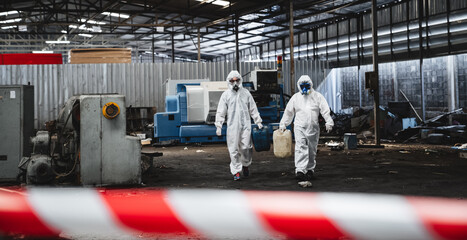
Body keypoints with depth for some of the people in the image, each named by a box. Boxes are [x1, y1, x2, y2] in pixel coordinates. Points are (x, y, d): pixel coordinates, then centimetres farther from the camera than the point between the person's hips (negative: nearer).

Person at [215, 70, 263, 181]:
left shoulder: (246, 93, 10)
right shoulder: (226, 95, 5)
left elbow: (253, 109, 16)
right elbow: (220, 112, 4)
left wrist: (258, 122, 13)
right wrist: (218, 126, -3)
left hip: (245, 125, 1)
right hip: (232, 126, -1)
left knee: (246, 147, -5)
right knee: (233, 149, -2)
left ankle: (245, 164, 22)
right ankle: (236, 171, 7)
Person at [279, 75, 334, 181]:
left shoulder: (317, 96, 6)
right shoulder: (296, 97, 11)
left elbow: (325, 110, 0)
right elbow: (288, 112, 16)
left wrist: (329, 122, -12)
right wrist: (283, 124, 16)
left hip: (313, 128, 1)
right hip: (299, 127, -1)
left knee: (312, 150, 7)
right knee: (300, 147, -16)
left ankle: (310, 170, 21)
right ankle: (300, 170, -25)